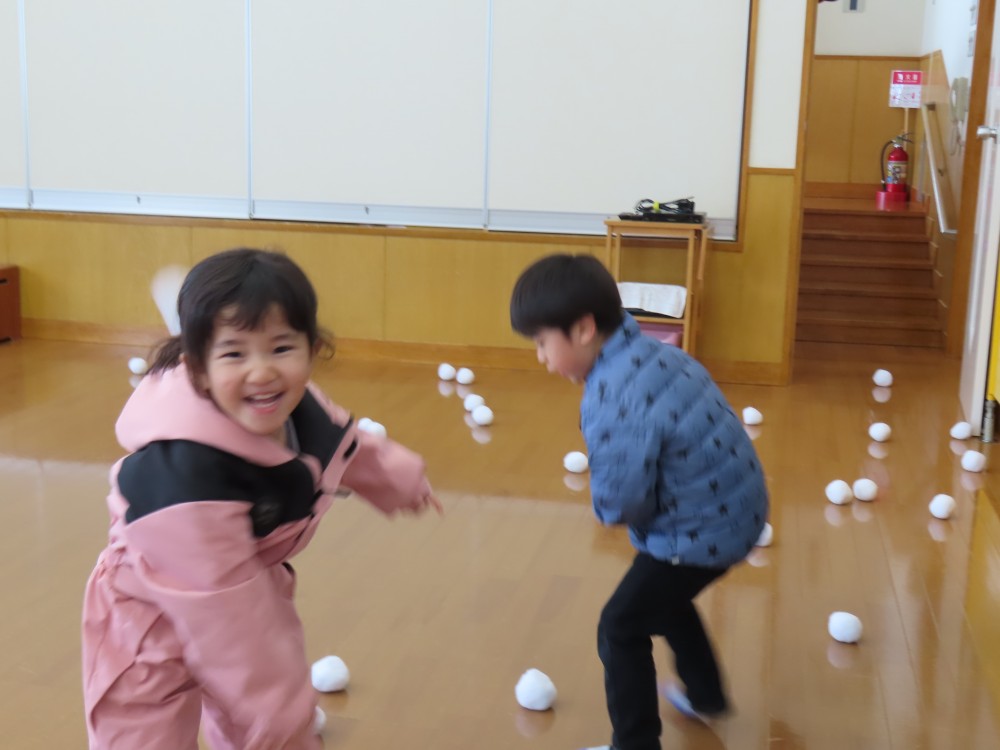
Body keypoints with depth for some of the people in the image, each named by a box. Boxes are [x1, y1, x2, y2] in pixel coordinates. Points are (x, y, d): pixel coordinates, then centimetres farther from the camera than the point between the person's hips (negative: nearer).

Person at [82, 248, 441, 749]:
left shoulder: (295, 407, -16)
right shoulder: (182, 479, -40)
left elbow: (347, 445, 9)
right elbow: (225, 616, -32)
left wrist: (400, 480, 28)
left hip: (254, 590, 7)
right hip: (155, 621, -7)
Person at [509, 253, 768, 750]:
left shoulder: (609, 402, -29)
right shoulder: (651, 354, 0)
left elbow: (620, 504, -26)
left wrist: (606, 506, -3)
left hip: (701, 532, -9)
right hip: (735, 508, 9)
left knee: (621, 628, 6)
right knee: (662, 598, 32)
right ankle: (705, 695, 50)